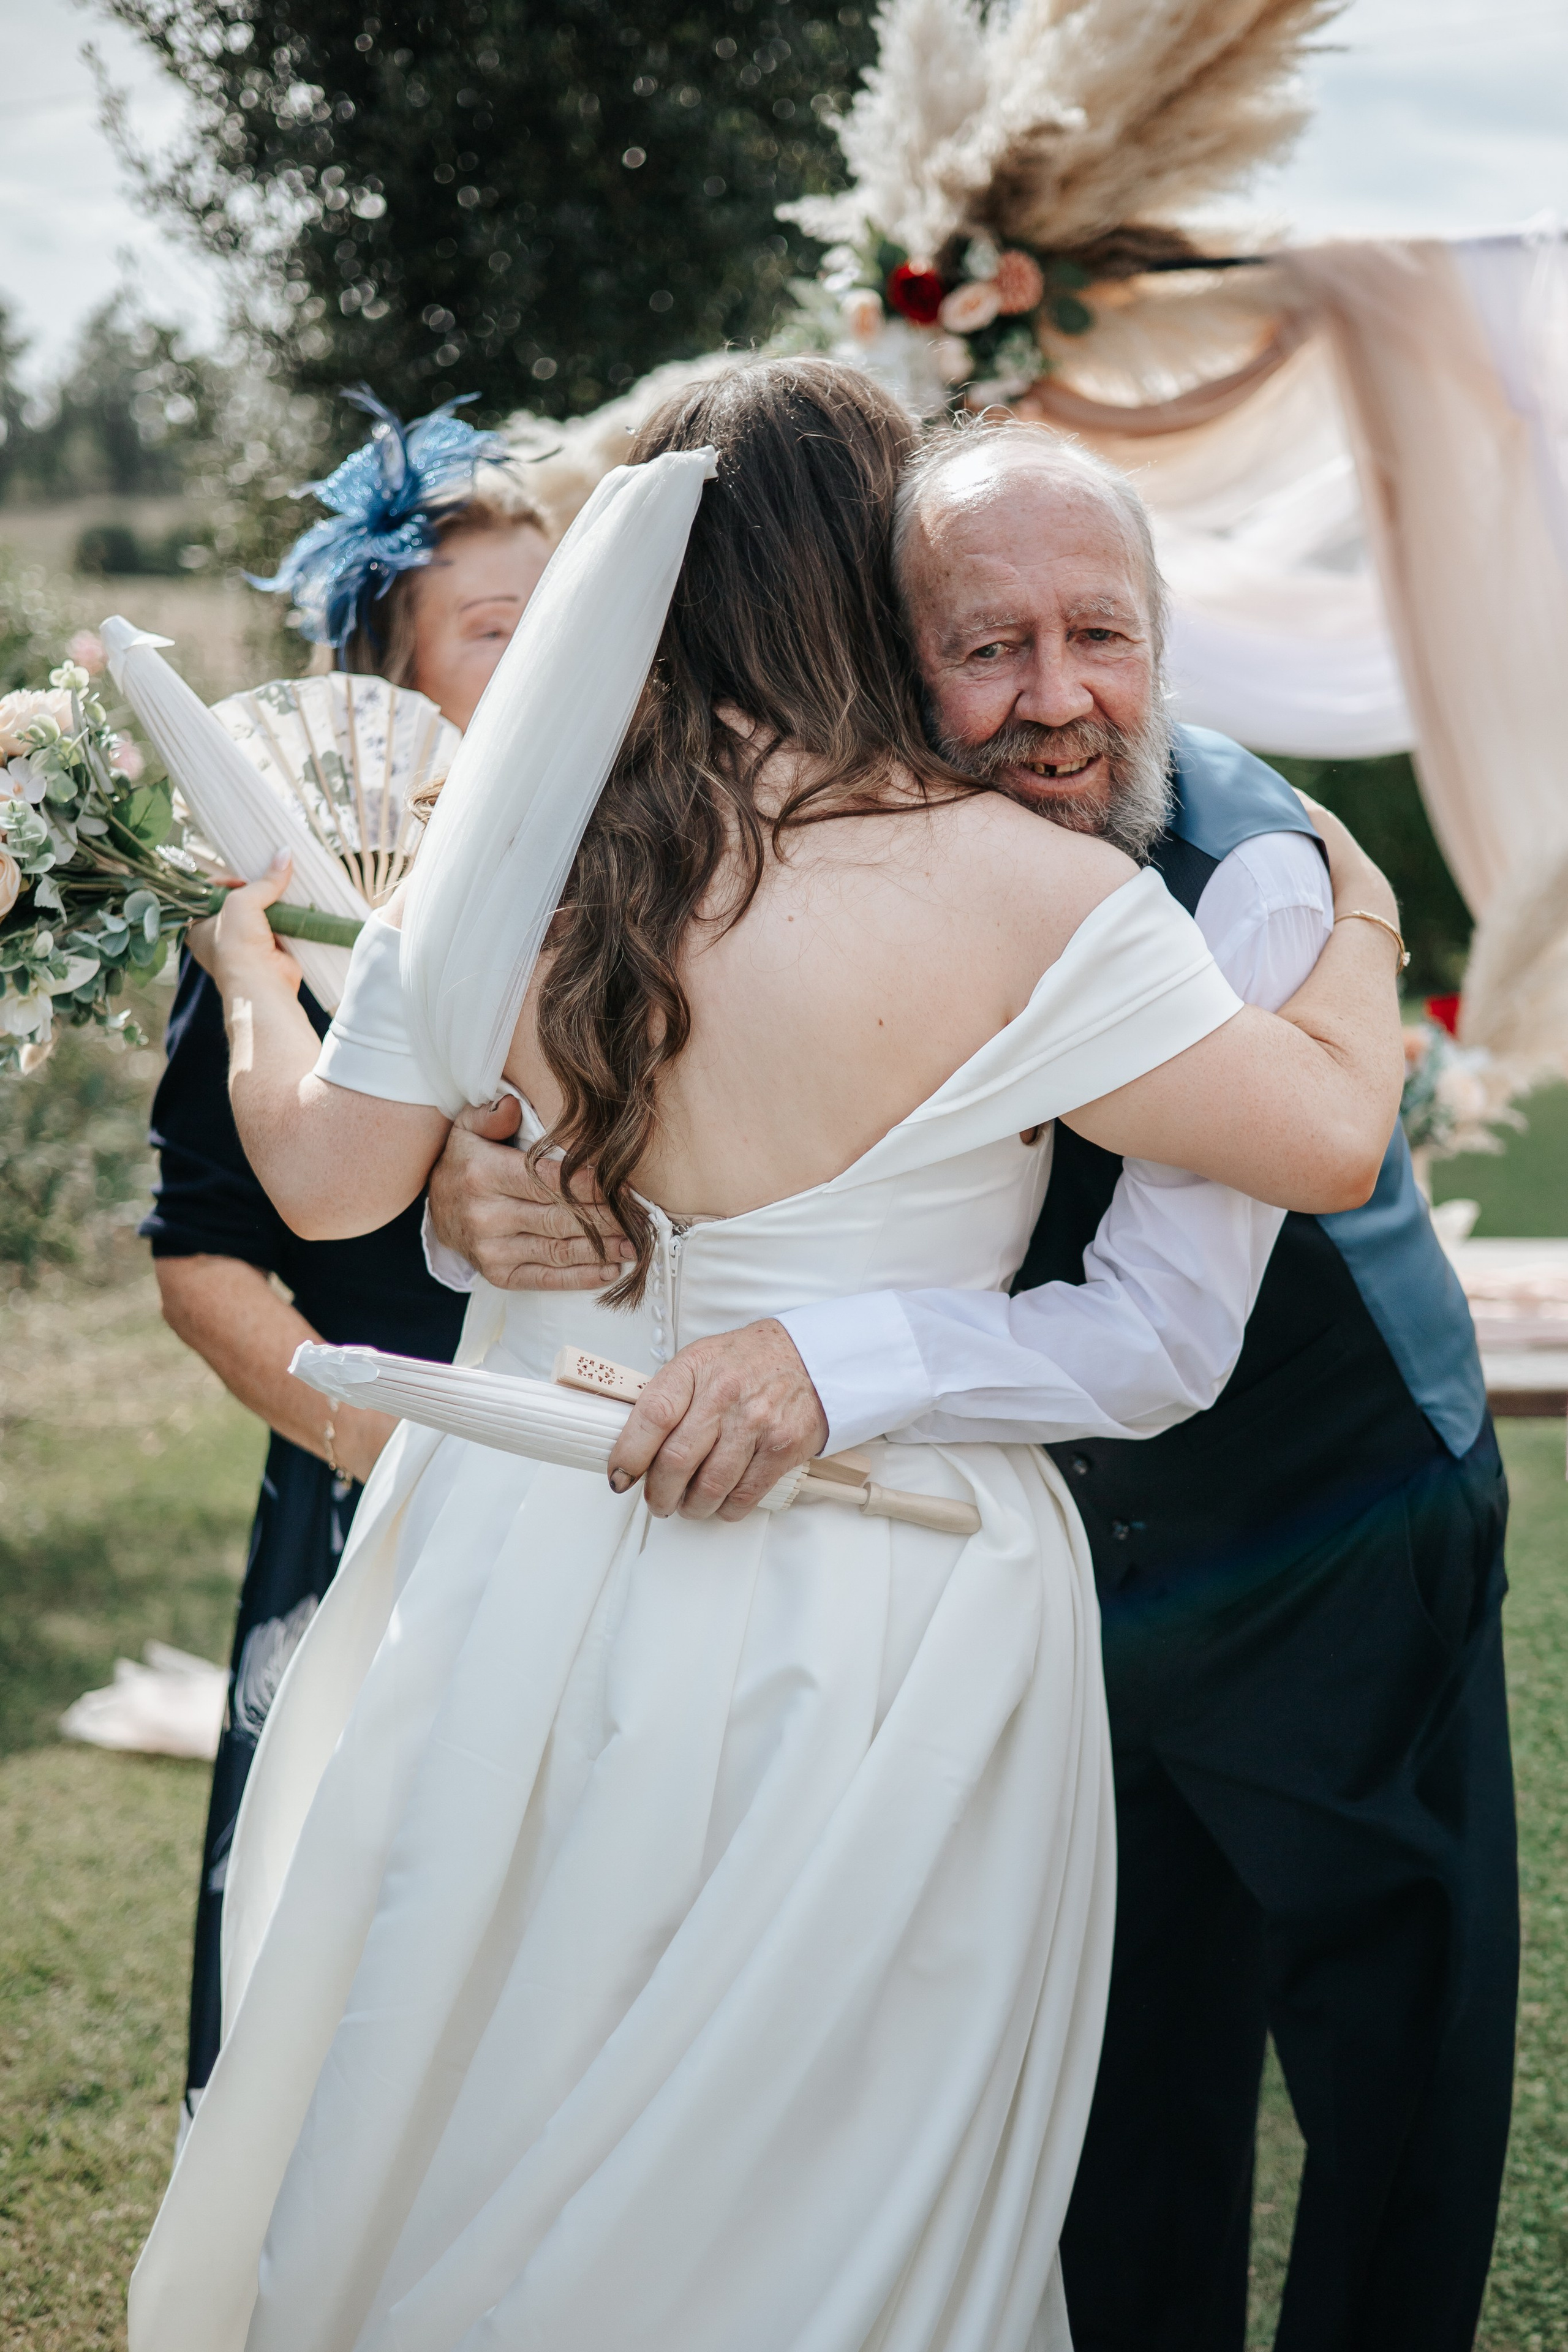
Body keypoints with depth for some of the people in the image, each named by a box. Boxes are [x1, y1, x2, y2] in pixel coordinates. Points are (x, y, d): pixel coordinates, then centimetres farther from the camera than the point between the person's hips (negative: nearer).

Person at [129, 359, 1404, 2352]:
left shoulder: (513, 849, -6)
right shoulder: (1016, 891, -17)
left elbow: (327, 1177, 4)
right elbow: (1333, 1139, -13)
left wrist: (246, 964, 25)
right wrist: (1361, 937, 8)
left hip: (536, 1572, 4)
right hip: (870, 1638, -3)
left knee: (479, 2173, 23)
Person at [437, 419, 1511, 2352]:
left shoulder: (1251, 872, -28)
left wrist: (838, 1359, -48)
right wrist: (478, 1202, -29)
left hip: (1341, 1556, -4)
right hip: (1058, 1564, 4)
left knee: (1394, 2068, 11)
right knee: (1109, 2068, 20)